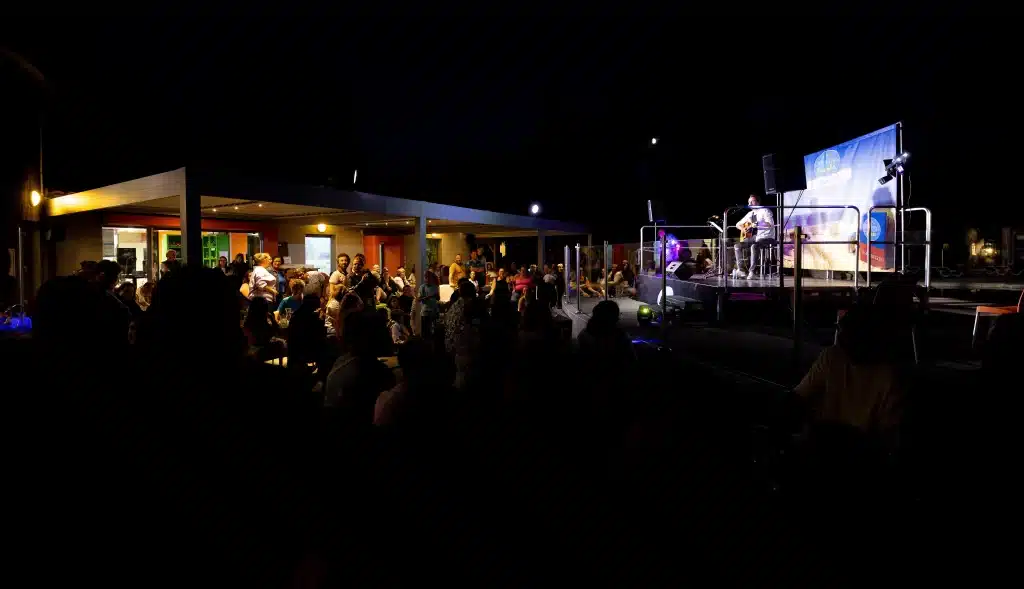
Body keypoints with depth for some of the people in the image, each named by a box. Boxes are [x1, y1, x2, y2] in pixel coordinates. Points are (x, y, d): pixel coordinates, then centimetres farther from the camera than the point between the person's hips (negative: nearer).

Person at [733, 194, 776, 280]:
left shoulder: (765, 211, -7)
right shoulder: (750, 214, 15)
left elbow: (771, 224, -22)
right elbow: (738, 224, 22)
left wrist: (758, 224, -34)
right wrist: (743, 229, -1)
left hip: (766, 238, -8)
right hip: (754, 237, 8)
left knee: (754, 246, -37)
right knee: (738, 246, -9)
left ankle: (752, 271, -33)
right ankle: (740, 270, -9)